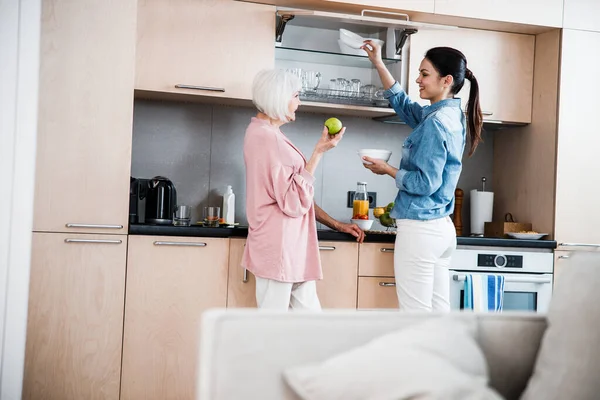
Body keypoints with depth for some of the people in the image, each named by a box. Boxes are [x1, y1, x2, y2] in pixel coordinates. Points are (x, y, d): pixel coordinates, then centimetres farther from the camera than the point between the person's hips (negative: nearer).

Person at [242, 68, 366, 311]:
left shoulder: (269, 135, 18)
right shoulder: (266, 137, -15)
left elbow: (297, 197, 22)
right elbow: (295, 201, -18)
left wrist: (336, 224, 19)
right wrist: (319, 151, -14)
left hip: (291, 247, 10)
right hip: (278, 248, -10)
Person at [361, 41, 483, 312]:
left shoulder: (436, 123, -16)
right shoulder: (452, 116, 11)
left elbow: (425, 183, -19)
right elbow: (403, 105, 25)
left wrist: (387, 170, -6)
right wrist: (378, 64, 24)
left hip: (420, 229, -9)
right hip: (442, 228, 9)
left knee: (416, 314, -3)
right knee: (437, 313, 11)